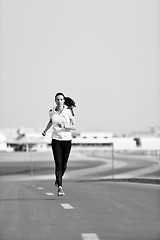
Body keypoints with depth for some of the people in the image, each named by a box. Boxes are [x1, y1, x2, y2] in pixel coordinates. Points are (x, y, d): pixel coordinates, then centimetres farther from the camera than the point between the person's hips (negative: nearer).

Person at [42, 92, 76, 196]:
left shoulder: (69, 111, -5)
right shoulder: (52, 112, 3)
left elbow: (74, 126, -8)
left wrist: (65, 126, -24)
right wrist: (45, 130, 22)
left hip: (67, 140, 0)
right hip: (56, 140, 0)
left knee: (64, 165, 8)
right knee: (58, 164, -12)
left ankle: (59, 179, 39)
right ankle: (60, 188, -14)